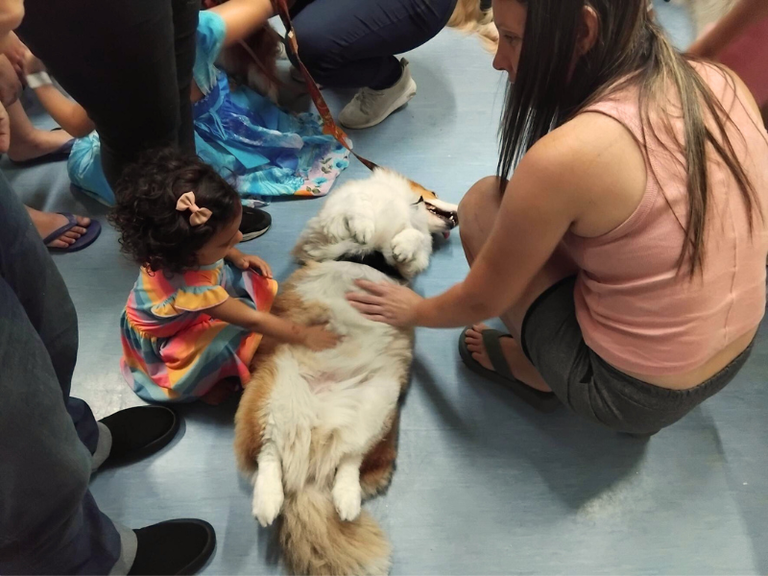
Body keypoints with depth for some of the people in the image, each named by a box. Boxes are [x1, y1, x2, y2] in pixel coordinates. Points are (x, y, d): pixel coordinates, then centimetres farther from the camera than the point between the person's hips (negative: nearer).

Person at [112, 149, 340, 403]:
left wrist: (237, 256, -10)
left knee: (245, 276, -6)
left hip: (189, 315, 8)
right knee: (235, 333, -32)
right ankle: (211, 382, -5)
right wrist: (304, 335, -25)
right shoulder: (191, 287, -43)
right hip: (161, 345, -8)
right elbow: (252, 320, -34)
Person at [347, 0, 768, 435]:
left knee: (482, 204, 2)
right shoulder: (723, 84, -8)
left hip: (628, 391, -6)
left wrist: (414, 311, 9)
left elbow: (481, 302, -12)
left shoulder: (567, 156, -28)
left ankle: (536, 375, 14)